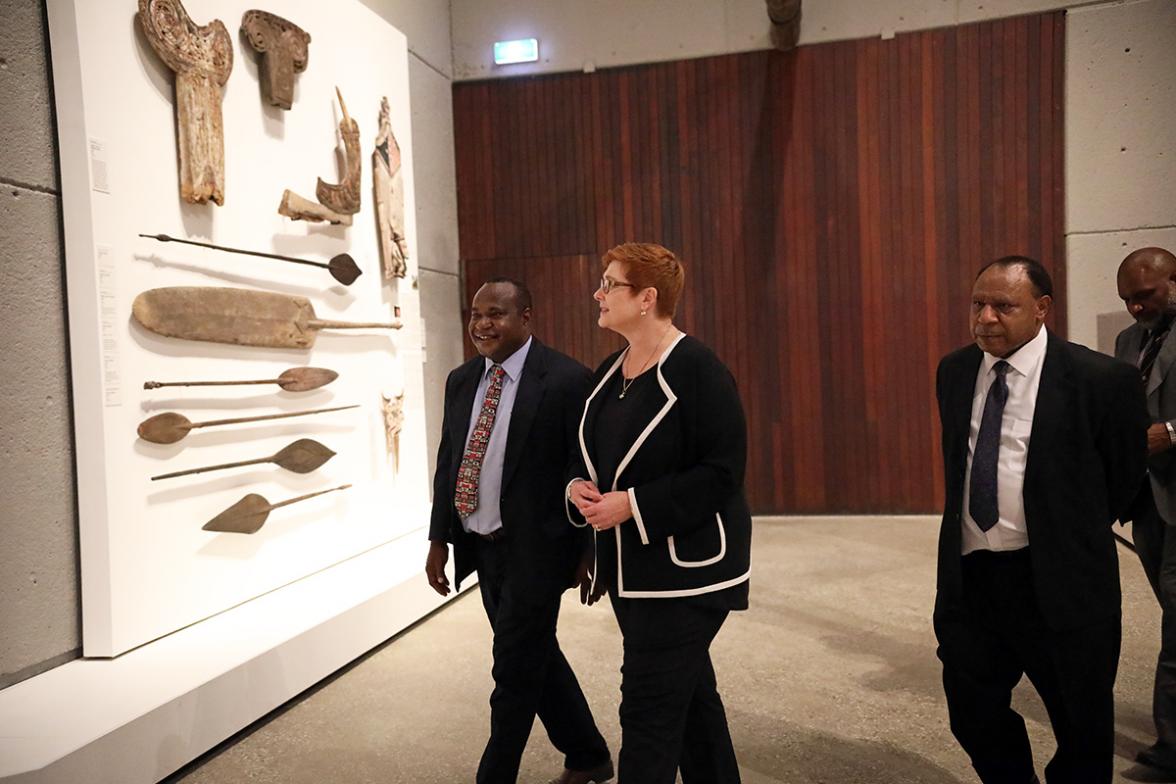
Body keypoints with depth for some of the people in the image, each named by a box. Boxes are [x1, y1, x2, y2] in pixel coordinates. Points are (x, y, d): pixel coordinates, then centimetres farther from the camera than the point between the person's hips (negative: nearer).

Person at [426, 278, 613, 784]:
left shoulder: (565, 380, -14)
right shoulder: (460, 381, 7)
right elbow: (447, 463, 13)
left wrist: (591, 552, -11)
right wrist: (439, 538, 12)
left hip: (535, 548, -7)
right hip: (481, 547, 7)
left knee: (515, 671, 3)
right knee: (535, 658, 18)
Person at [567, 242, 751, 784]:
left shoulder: (695, 369, -16)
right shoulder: (608, 374, 8)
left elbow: (722, 472, -19)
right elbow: (591, 456, 17)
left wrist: (633, 505, -23)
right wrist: (578, 487, -5)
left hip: (684, 570, -8)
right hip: (629, 568, 8)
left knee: (649, 710, -3)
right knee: (690, 694, 21)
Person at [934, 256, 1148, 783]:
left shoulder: (1102, 379, -12)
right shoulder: (954, 372, 4)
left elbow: (1125, 474, 3)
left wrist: (1076, 535, 13)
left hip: (1057, 580, -4)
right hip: (967, 575, 4)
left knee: (1082, 730, 15)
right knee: (973, 717, 15)